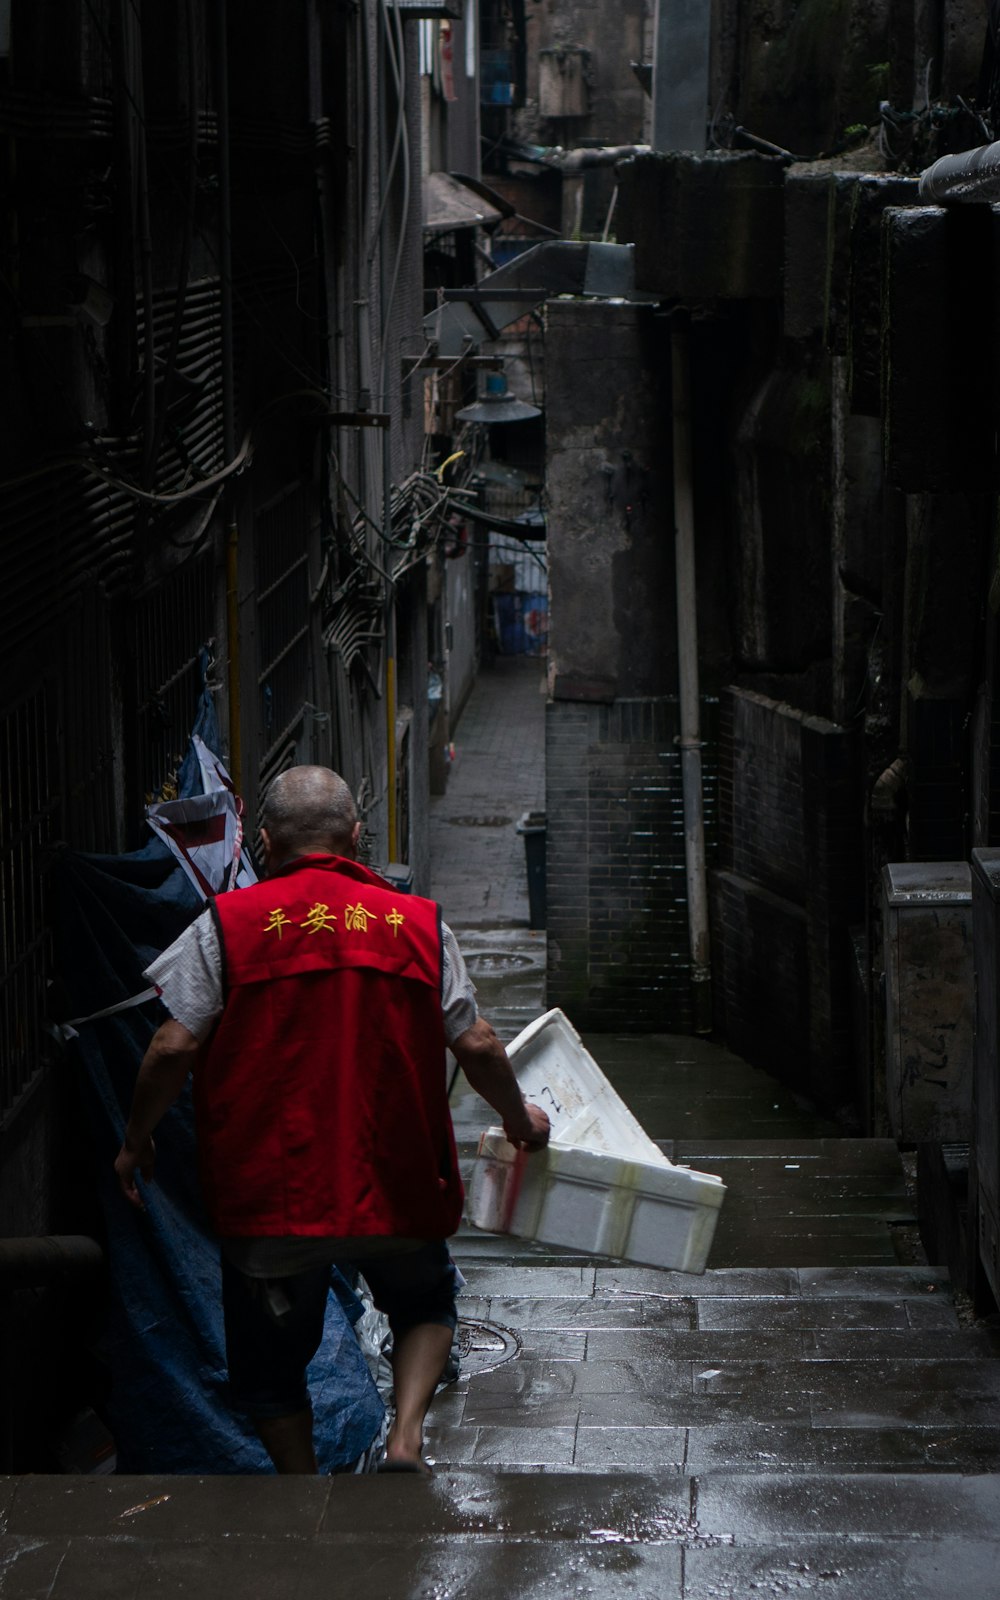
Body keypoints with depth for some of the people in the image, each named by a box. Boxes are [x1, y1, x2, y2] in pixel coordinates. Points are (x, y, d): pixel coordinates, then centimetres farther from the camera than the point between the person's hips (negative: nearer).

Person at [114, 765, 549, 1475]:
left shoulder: (226, 923, -5)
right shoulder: (419, 923, 1)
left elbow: (174, 1047, -8)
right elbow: (477, 1046, 2)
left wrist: (136, 1142, 8)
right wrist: (520, 1118, 22)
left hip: (268, 1195, -2)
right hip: (396, 1188, 2)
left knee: (270, 1364, 18)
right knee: (426, 1303, 28)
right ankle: (407, 1437, 6)